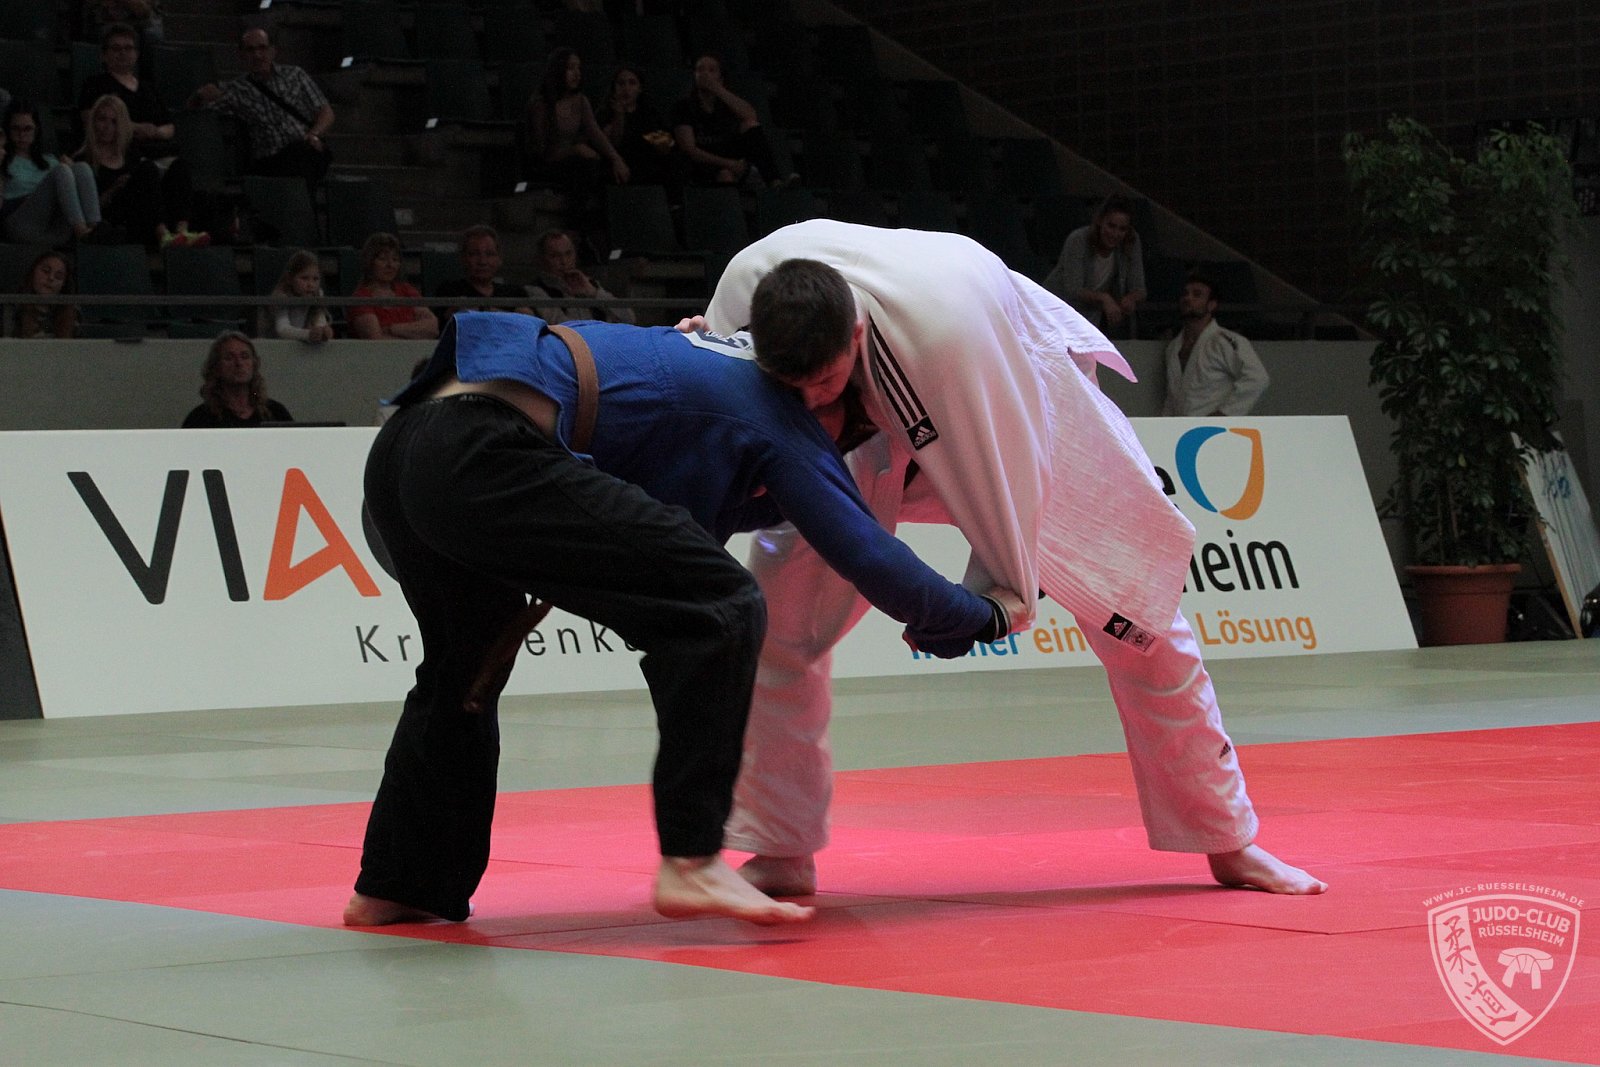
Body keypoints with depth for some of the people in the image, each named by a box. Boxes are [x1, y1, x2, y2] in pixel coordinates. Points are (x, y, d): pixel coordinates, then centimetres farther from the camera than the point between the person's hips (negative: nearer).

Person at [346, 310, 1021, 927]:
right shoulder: (781, 423, 9)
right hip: (484, 459, -9)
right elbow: (873, 560, 8)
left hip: (399, 452, 9)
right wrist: (985, 615, 24)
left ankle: (394, 887, 37)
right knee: (718, 610, -6)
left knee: (466, 668, 31)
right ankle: (690, 864, -6)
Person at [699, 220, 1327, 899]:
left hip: (1028, 401, -3)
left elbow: (999, 456, -29)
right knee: (781, 604, -11)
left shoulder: (943, 318, -46)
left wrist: (1002, 581, -17)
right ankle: (781, 852, 0)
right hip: (876, 422, 4)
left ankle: (1227, 843, 17)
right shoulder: (747, 284, -32)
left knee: (1137, 612, -1)